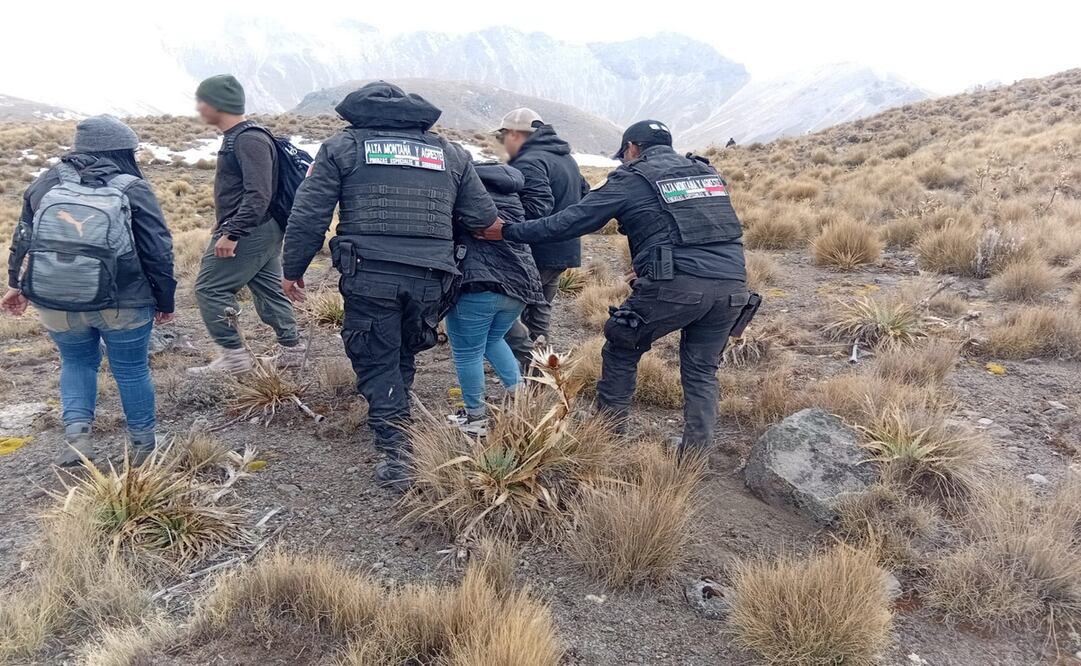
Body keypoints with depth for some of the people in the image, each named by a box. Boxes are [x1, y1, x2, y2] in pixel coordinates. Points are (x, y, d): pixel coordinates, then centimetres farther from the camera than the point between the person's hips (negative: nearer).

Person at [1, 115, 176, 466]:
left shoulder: (46, 182, 5)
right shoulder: (133, 189, -7)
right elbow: (158, 252, -7)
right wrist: (165, 301, 4)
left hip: (54, 302, 3)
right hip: (123, 304, -3)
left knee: (76, 362, 23)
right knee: (131, 369, 11)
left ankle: (77, 435, 7)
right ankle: (143, 444, 20)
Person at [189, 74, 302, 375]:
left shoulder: (249, 140, -19)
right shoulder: (235, 138, 14)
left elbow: (258, 194, -27)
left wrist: (231, 233, -27)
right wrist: (227, 229, 22)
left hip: (249, 232, -10)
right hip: (263, 231, 10)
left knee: (210, 288, -4)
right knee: (268, 289, 15)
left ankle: (233, 355, 1)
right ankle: (291, 349, 23)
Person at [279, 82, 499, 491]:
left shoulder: (343, 146, 10)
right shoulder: (451, 153, 16)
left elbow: (308, 216, 4)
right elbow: (482, 219, 11)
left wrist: (292, 268, 14)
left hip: (369, 275, -3)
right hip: (429, 279, 3)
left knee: (377, 364, 8)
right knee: (403, 359, 22)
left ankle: (396, 454, 0)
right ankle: (397, 434, 34)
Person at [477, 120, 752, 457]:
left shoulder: (631, 179, 6)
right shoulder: (708, 172, 23)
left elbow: (569, 221, 3)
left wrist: (507, 232, 10)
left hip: (676, 285, -5)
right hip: (732, 286, 5)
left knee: (621, 349, 16)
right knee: (701, 370, 19)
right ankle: (695, 450, 16)